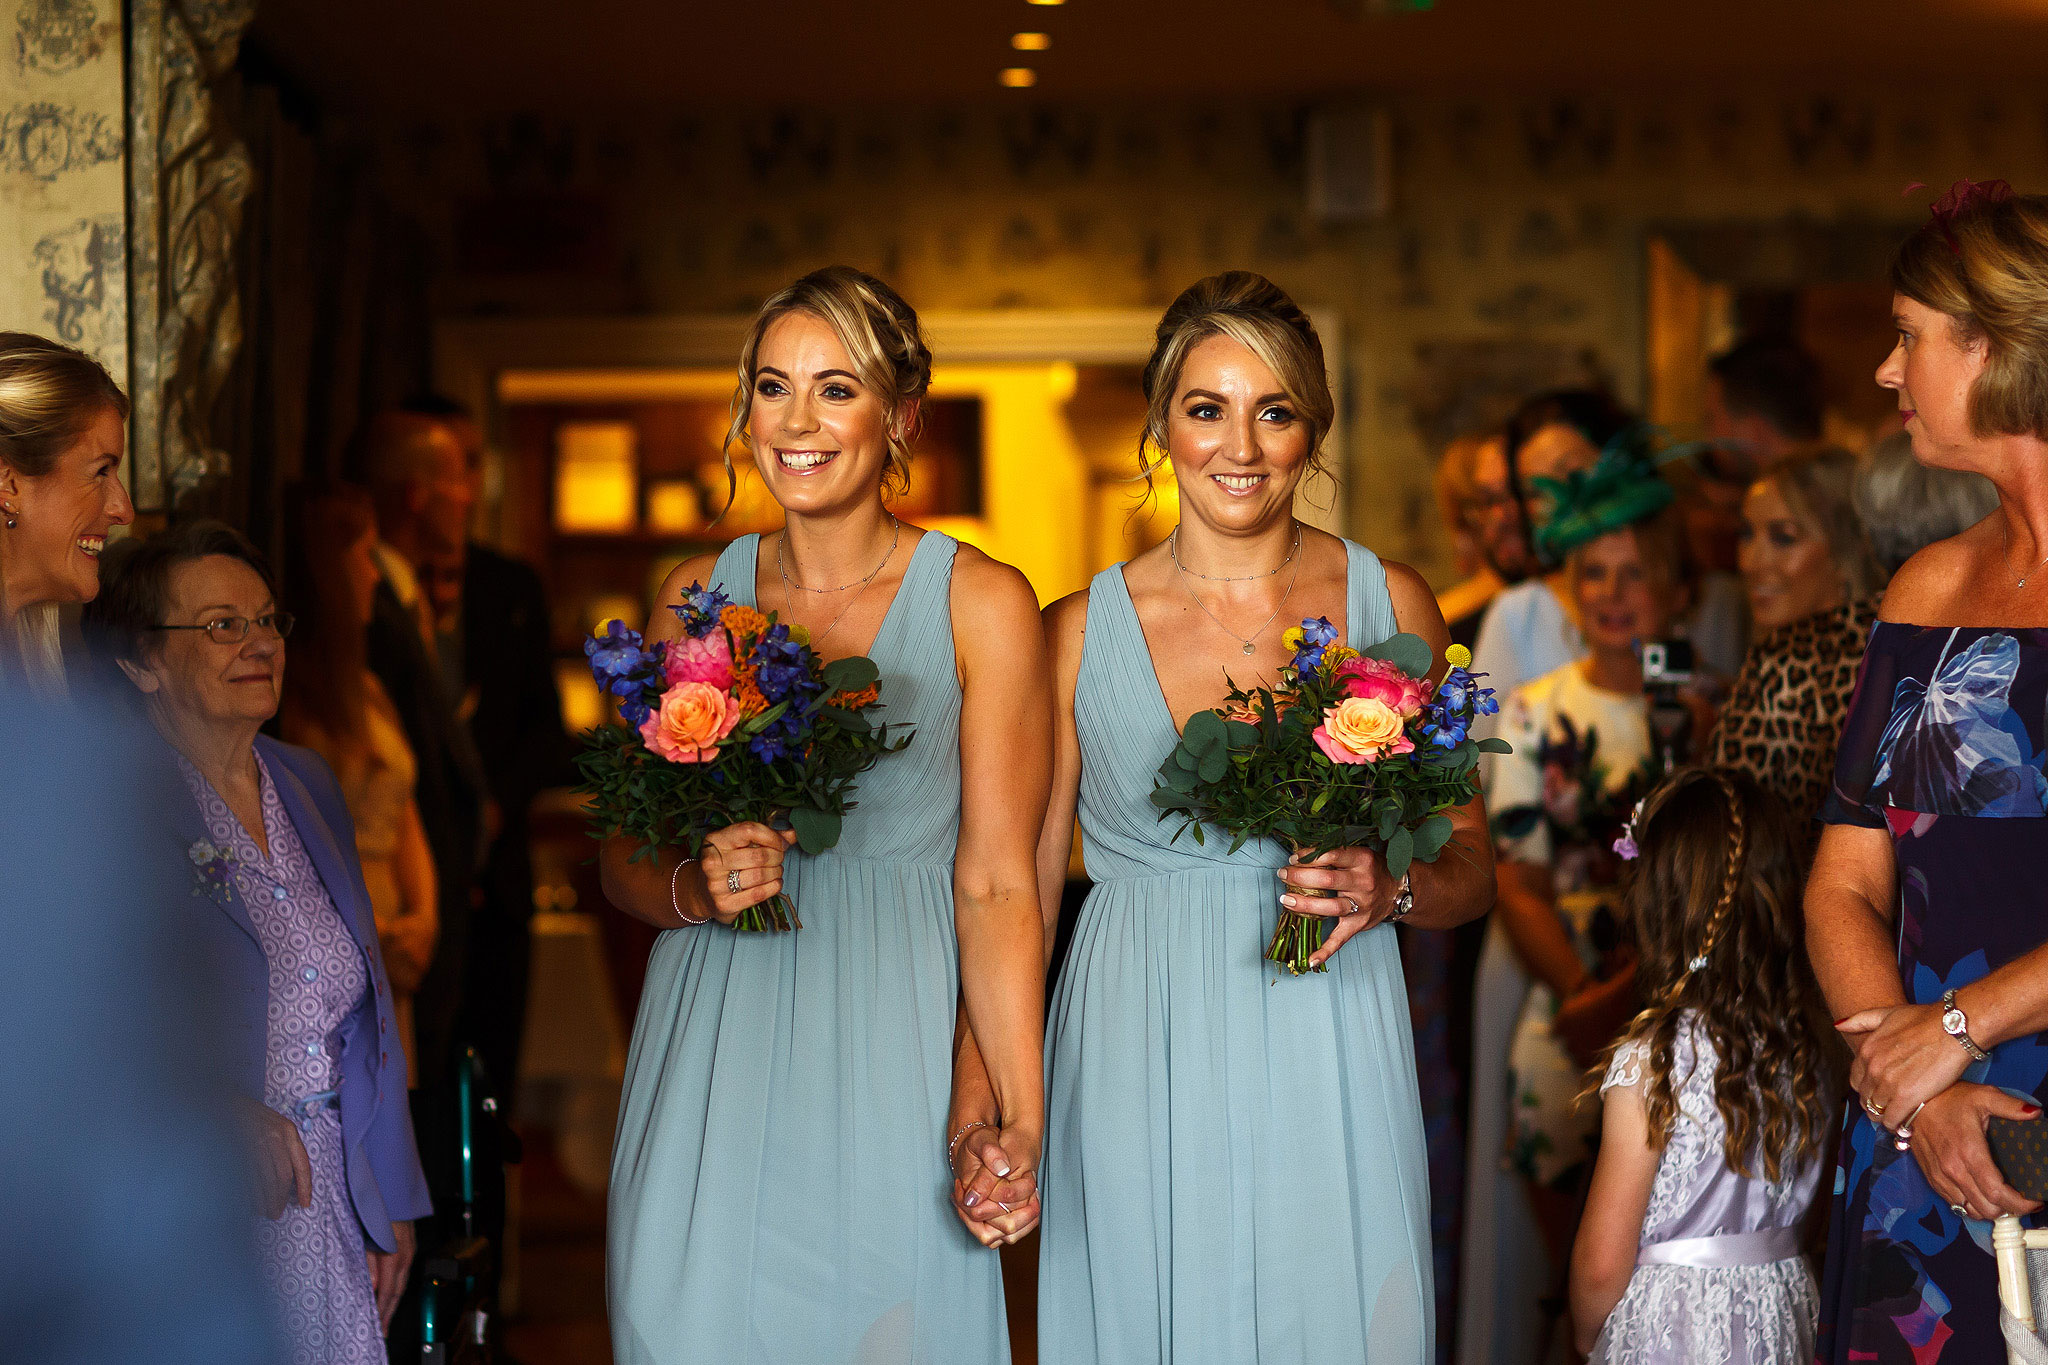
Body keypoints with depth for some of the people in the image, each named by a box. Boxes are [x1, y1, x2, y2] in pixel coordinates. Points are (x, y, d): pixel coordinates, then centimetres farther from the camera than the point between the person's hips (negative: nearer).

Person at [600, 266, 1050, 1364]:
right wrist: (697, 888, -11)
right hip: (710, 1050, 3)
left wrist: (1016, 1115, -15)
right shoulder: (697, 596, 7)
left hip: (886, 1057, -3)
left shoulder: (982, 604, -3)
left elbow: (997, 888, -6)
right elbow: (621, 859, 12)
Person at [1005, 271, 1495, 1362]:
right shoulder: (1081, 633, 1)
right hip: (1137, 1067, 0)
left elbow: (1470, 869, 9)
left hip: (1327, 1065, 1)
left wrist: (1391, 890, -14)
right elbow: (1020, 890, 3)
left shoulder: (1390, 605, 3)